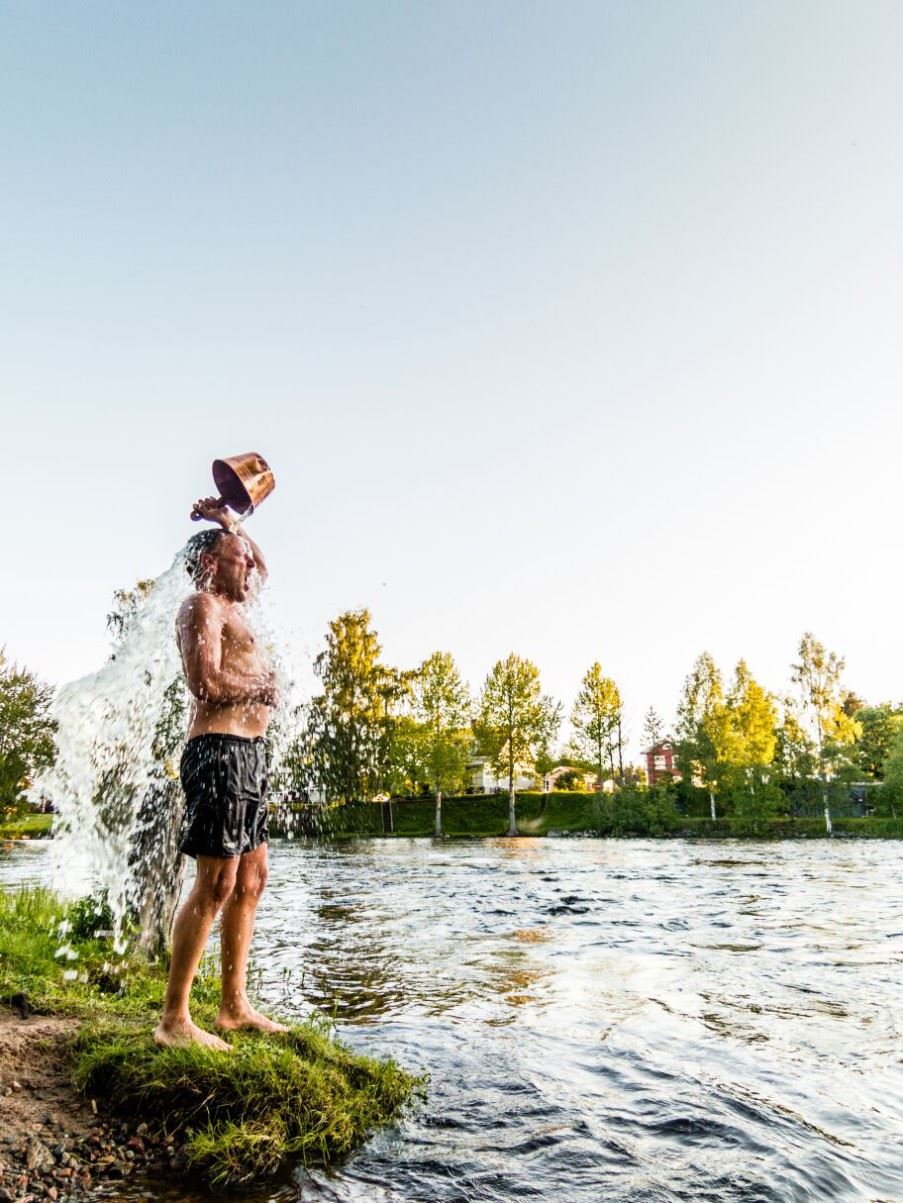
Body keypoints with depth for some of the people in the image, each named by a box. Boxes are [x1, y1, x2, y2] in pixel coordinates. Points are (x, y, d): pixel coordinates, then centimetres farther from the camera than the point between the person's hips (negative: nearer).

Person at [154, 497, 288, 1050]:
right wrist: (262, 682, -6)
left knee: (251, 878, 11)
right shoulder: (202, 606, -7)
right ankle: (175, 1018, 0)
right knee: (217, 885, -9)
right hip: (222, 750, -10)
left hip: (247, 754, 10)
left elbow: (263, 568, 39)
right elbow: (207, 682, -21)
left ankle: (235, 1006, 19)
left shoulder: (231, 605, 20)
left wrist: (228, 520, 31)